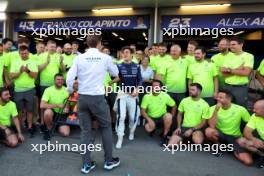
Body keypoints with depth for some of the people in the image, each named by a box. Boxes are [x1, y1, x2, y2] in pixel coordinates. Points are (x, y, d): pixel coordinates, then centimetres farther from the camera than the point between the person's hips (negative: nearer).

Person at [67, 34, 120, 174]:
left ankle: (86, 164, 21)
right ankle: (109, 161, 25)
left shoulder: (79, 58, -1)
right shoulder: (105, 58, -3)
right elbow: (115, 73, 12)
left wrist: (70, 91, 13)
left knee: (85, 130, 13)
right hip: (98, 97, -2)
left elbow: (69, 78, -5)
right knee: (106, 127, 15)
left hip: (82, 97, 3)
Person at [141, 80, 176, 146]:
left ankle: (164, 136, -12)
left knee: (168, 116, -33)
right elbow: (143, 111, -11)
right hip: (151, 118, 0)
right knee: (148, 128, -30)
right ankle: (153, 129, 12)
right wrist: (149, 120, -25)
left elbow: (174, 106, 0)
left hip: (162, 117, 0)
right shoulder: (147, 96, -13)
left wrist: (170, 118, -6)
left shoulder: (165, 96, -13)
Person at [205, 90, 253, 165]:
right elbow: (212, 126, -27)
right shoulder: (213, 108, -15)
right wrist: (216, 110, -32)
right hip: (220, 134, 1)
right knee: (208, 131, -34)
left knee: (248, 161, -18)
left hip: (235, 137, 0)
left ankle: (233, 150, 13)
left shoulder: (240, 109, -15)